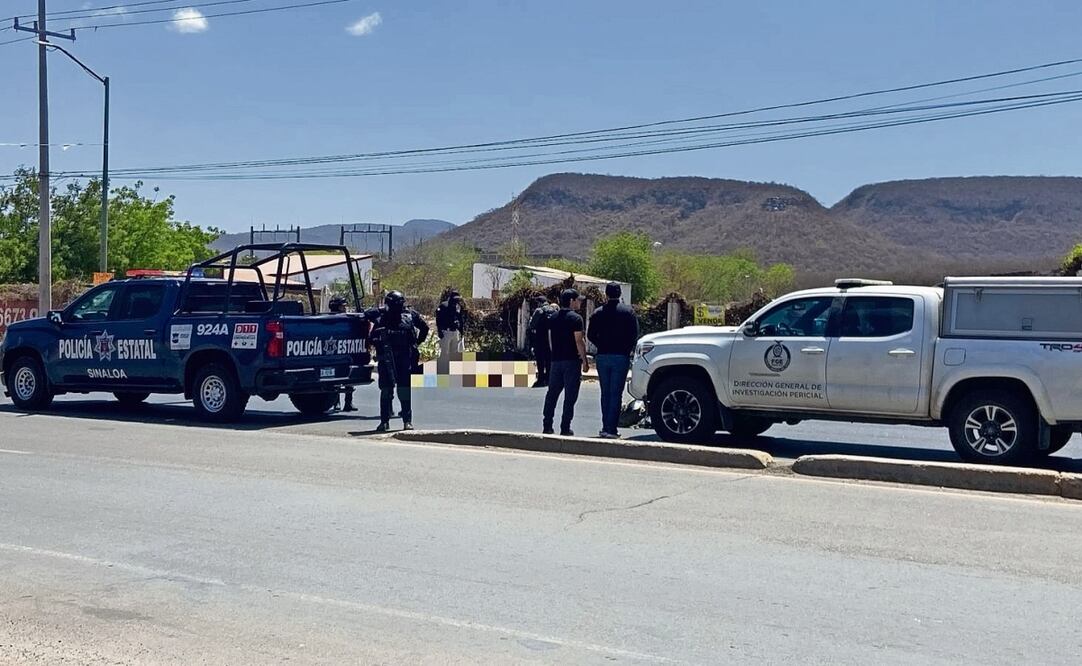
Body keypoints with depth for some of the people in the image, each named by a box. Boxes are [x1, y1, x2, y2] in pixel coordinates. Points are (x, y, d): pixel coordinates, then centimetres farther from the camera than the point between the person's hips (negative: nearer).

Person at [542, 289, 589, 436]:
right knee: (570, 395, -1)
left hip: (556, 360, 6)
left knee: (552, 394, 11)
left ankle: (547, 426, 10)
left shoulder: (553, 318, 10)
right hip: (572, 361, -6)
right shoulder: (575, 318, -10)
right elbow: (579, 341, -13)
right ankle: (565, 428, -2)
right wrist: (585, 360, -8)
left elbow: (550, 340, 14)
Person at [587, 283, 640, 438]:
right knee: (616, 393, -2)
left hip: (602, 357, 2)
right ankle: (611, 428, -7)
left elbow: (590, 335, 4)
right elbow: (634, 335, -5)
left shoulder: (598, 313, 4)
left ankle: (606, 427, 12)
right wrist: (627, 350, 8)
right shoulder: (628, 312, -3)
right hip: (621, 357, -2)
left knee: (605, 393, 11)